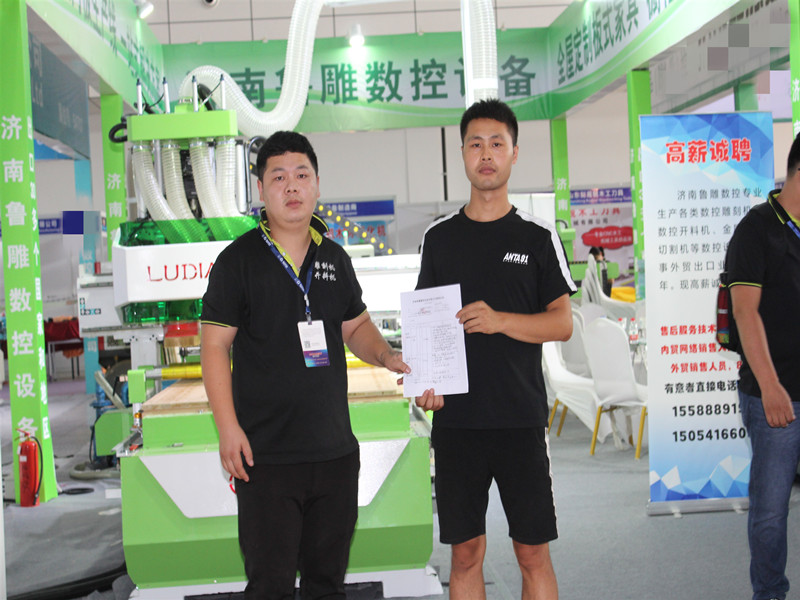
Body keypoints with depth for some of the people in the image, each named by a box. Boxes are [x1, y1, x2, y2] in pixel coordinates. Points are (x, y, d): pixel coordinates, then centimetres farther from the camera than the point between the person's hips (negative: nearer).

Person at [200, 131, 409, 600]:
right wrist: (228, 427, -14)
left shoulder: (335, 259, 10)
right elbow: (215, 345, -7)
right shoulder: (238, 261, -5)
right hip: (267, 455, -5)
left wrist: (388, 357, -1)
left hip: (336, 450, 5)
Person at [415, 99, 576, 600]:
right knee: (466, 553, 8)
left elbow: (563, 323, 1)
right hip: (455, 419, 2)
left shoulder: (538, 236, 3)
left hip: (521, 417, -1)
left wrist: (501, 320, -16)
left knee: (533, 554, 3)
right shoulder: (439, 237, 9)